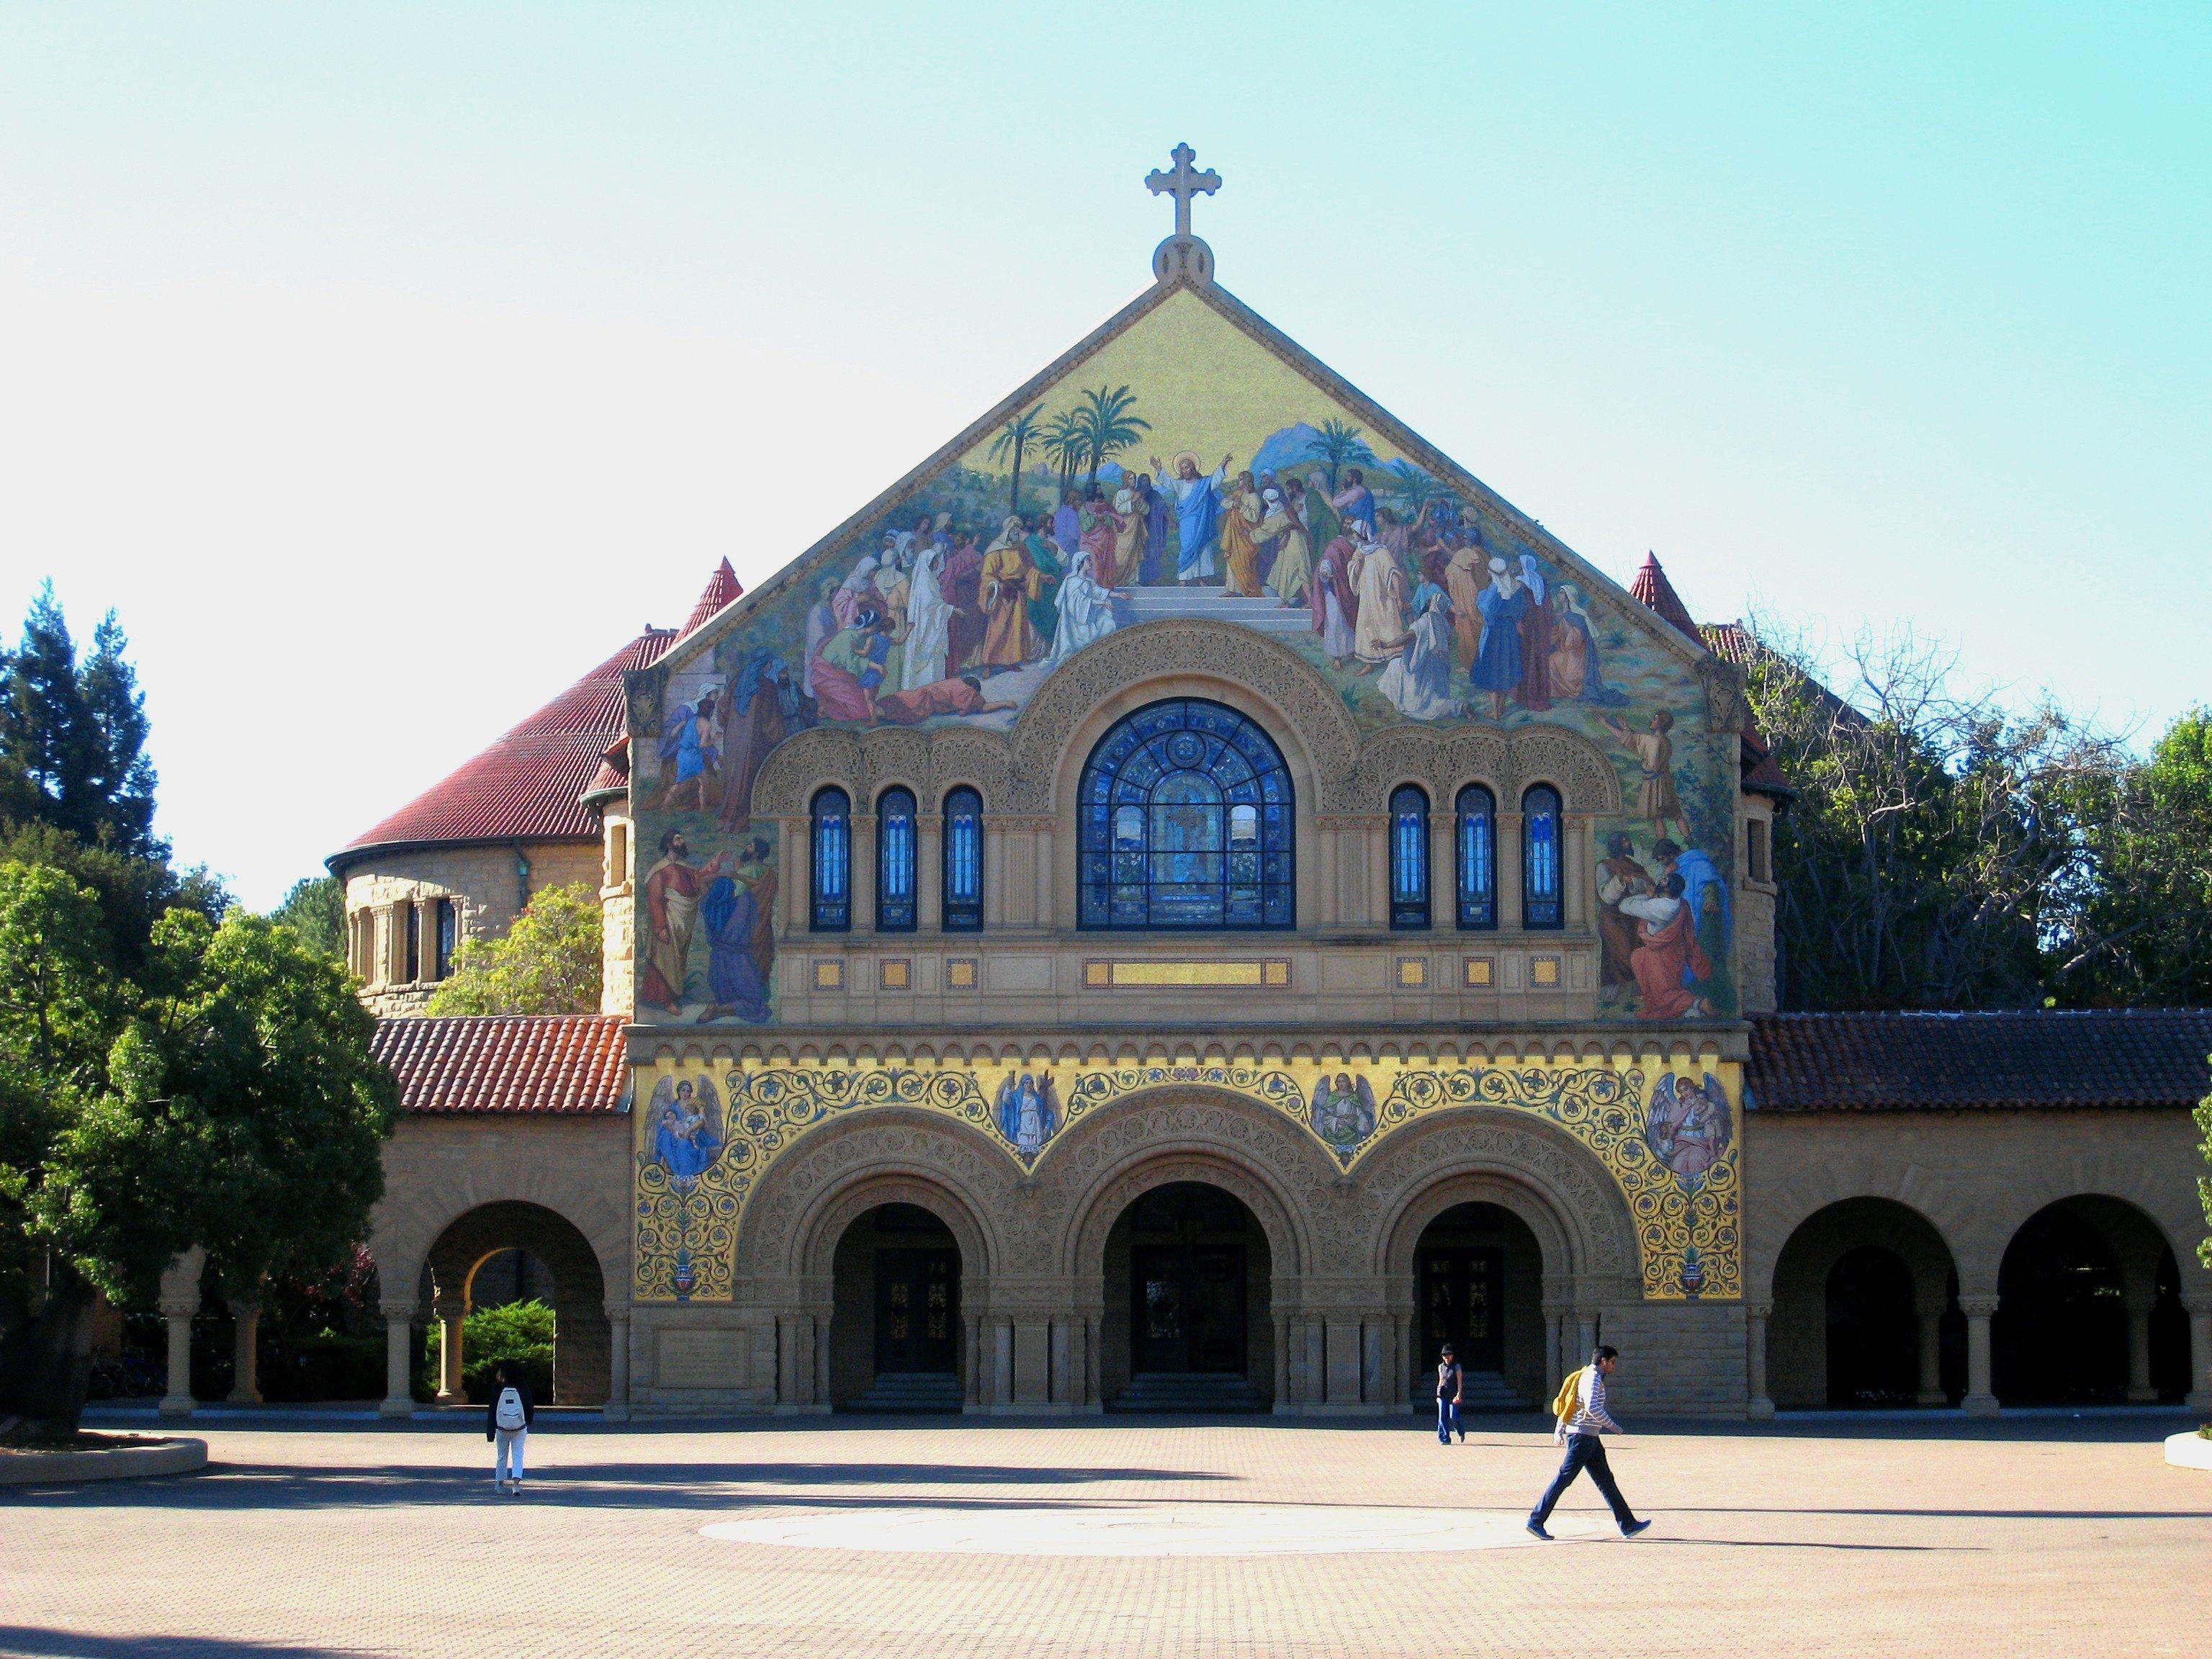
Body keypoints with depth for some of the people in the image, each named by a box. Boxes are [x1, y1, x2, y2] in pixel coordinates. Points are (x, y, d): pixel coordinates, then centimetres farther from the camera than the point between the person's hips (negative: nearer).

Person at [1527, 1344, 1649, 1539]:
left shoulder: (1586, 1376, 18)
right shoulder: (1592, 1378, -12)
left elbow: (1566, 1403, 23)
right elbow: (1592, 1407, -27)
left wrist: (1559, 1430, 24)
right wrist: (1613, 1426, -17)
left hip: (1590, 1438, 11)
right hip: (1582, 1436, -11)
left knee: (1606, 1480, 9)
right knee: (1564, 1479, -8)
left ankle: (1628, 1525, 10)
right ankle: (1536, 1521, -6)